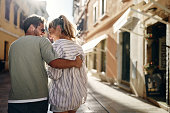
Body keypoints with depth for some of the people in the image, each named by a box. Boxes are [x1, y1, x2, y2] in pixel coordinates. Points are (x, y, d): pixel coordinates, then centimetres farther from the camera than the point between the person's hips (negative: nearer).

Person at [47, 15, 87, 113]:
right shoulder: (79, 47, 9)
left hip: (62, 96, -7)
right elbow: (83, 74, 12)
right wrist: (83, 96, 20)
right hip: (77, 96, 7)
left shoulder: (58, 45, -13)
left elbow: (54, 75, -20)